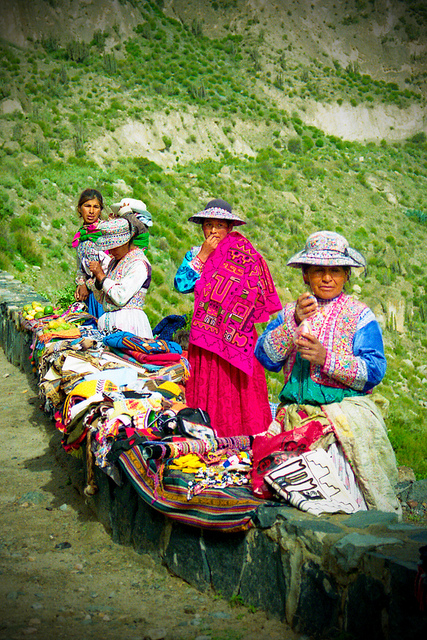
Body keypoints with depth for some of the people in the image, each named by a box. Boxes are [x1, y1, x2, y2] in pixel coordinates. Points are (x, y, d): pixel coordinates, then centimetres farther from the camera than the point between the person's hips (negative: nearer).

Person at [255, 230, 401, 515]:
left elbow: (374, 370, -6)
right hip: (296, 415, 3)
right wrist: (294, 322, -14)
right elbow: (265, 358, 0)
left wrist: (326, 358, -18)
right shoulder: (290, 312, 14)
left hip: (346, 420, -3)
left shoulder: (359, 315, 5)